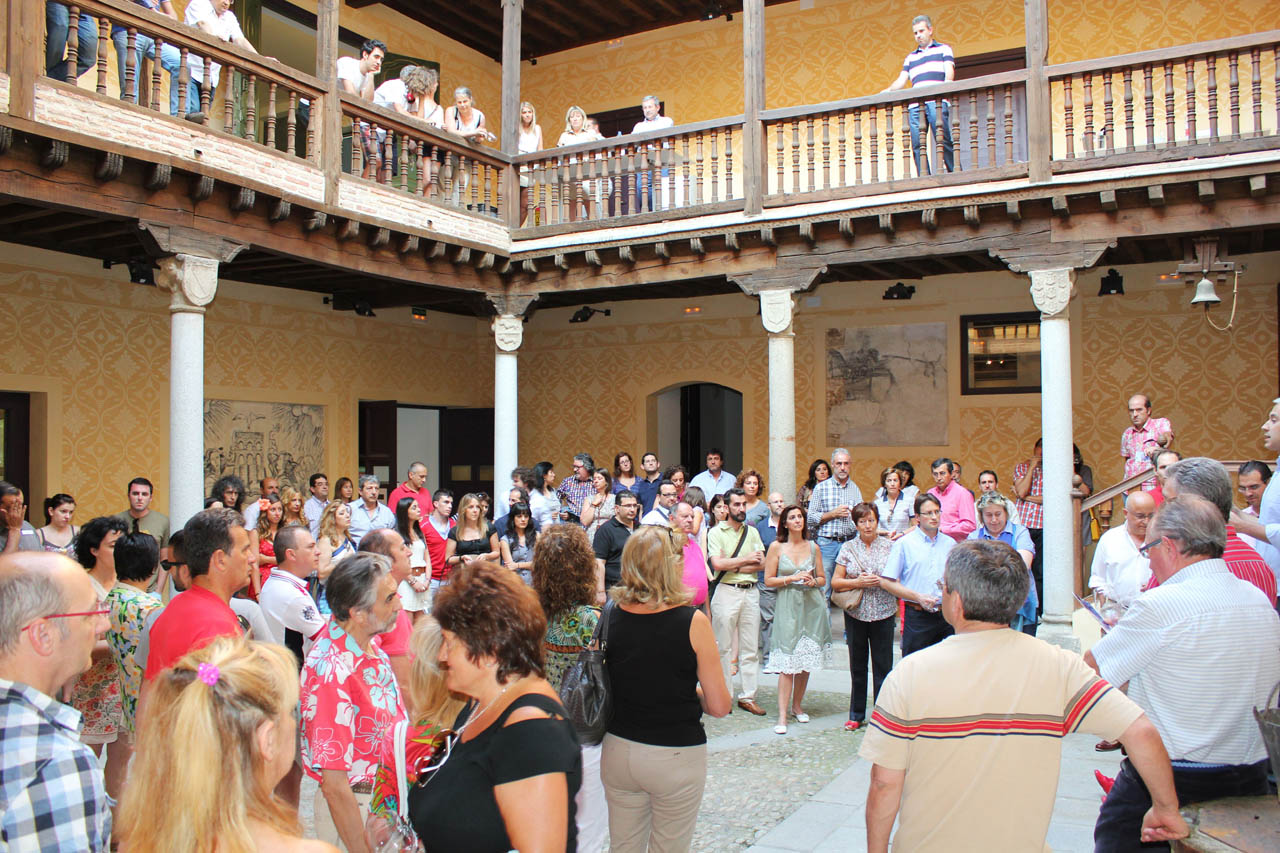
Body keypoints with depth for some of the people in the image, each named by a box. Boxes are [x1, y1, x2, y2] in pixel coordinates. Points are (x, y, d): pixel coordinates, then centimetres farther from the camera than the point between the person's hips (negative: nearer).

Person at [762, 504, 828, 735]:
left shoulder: (813, 547, 8)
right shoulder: (776, 547, 1)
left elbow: (823, 579, 14)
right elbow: (768, 580, -1)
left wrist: (813, 581, -7)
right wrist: (792, 578, -11)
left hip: (812, 605, 3)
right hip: (788, 606, -3)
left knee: (807, 660, 8)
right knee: (788, 662, -8)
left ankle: (797, 705, 24)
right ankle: (782, 715, -6)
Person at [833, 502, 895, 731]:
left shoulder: (889, 547, 2)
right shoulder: (848, 548, 3)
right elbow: (835, 583, 3)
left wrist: (880, 581, -12)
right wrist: (857, 582, -12)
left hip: (883, 613, -1)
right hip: (856, 614, 1)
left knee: (883, 665, 1)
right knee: (857, 666, 9)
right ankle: (856, 715, 21)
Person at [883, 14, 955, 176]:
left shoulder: (943, 49, 19)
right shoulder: (911, 57, 29)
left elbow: (949, 71, 5)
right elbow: (901, 81, 20)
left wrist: (946, 84, -16)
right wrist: (888, 91, 0)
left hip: (937, 102, -4)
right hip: (915, 104, 4)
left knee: (944, 140, -14)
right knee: (917, 144, -6)